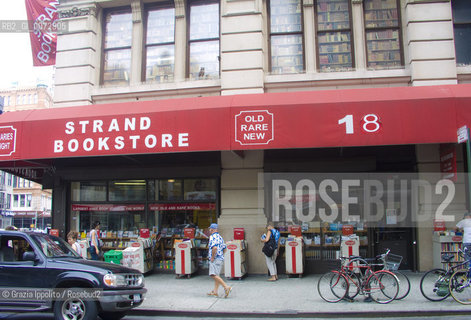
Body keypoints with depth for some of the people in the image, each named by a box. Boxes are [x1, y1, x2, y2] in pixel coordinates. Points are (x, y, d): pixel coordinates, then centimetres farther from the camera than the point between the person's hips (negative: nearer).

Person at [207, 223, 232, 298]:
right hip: (221, 259, 10)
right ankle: (215, 291, 14)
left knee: (214, 275, -14)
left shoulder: (213, 237, -12)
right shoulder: (220, 237, 17)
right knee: (216, 275, 12)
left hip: (215, 259, -10)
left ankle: (226, 287, -22)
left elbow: (214, 248, -27)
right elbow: (224, 248, 21)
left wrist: (212, 257, -18)